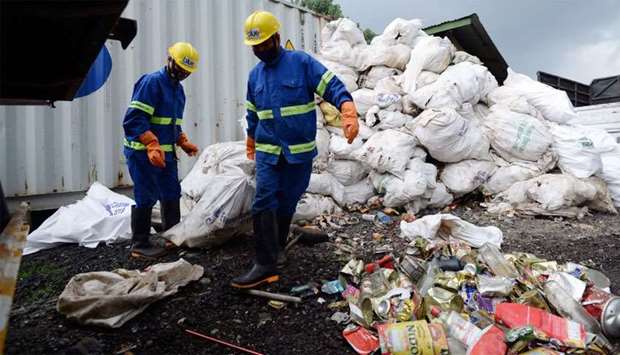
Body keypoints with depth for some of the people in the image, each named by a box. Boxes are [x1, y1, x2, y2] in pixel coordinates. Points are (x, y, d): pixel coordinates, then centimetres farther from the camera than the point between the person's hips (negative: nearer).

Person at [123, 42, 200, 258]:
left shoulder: (178, 89, 15)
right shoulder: (152, 82, -13)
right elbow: (134, 119, -21)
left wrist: (183, 142, 11)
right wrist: (152, 145, -28)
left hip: (166, 153, 9)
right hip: (143, 153, -9)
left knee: (172, 194, 14)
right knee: (146, 198, -3)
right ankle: (140, 245, 11)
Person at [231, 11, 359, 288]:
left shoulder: (302, 63, -5)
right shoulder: (255, 75, 11)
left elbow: (333, 88, -12)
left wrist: (349, 115, -29)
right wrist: (251, 145, 31)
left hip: (299, 152, -3)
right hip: (267, 152, 3)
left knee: (287, 203, 9)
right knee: (264, 203, -12)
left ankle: (277, 248, 32)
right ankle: (265, 265, -9)